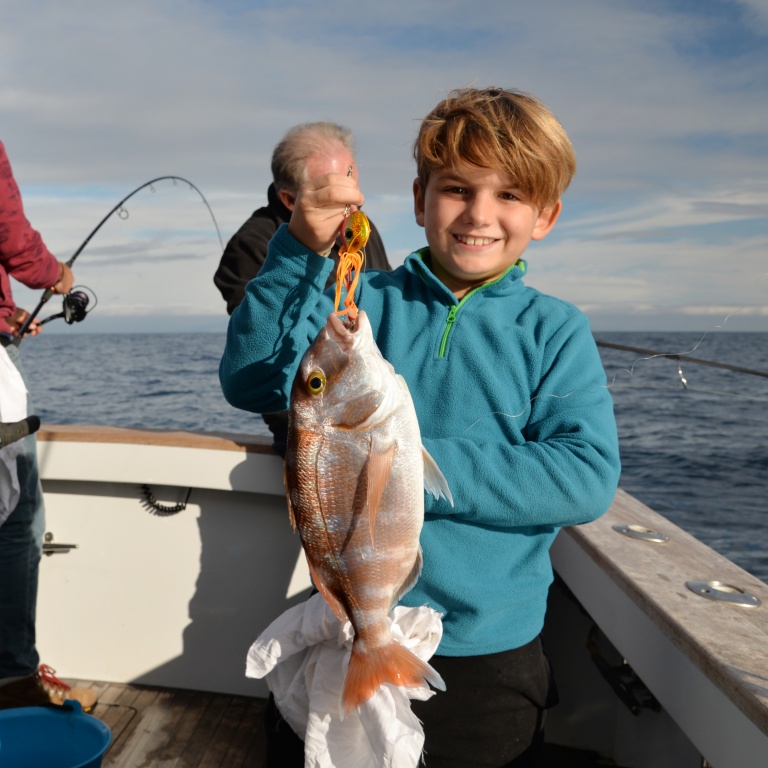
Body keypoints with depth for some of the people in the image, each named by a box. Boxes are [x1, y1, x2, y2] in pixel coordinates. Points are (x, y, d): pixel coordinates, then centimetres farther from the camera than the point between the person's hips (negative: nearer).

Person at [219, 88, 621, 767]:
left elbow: (588, 477, -18)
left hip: (489, 653, 0)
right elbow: (252, 381, -16)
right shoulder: (367, 302, -5)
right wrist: (301, 251, -27)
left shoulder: (554, 330, -6)